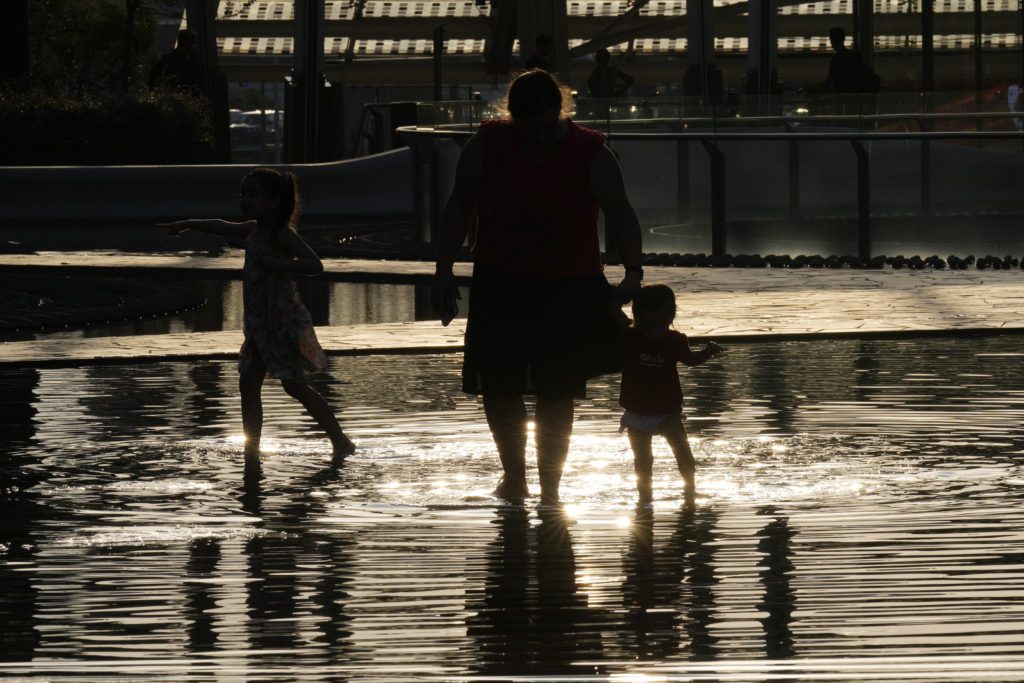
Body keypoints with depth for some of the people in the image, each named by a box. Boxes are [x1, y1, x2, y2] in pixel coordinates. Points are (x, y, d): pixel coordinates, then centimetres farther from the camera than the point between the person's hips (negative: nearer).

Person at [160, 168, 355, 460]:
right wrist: (187, 224, 39)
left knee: (296, 386, -6)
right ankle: (252, 448, 7)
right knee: (248, 383, 4)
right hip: (260, 323, 9)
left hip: (284, 321, -9)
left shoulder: (281, 235, -16)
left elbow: (314, 265, -25)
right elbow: (223, 227, 31)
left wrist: (275, 265, -31)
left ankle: (341, 442, 1)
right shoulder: (253, 230, 11)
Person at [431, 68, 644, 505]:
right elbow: (459, 207, 5)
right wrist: (444, 269, 0)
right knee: (498, 386, 2)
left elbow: (619, 213, -6)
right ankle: (513, 474, 23)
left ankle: (550, 486, 6)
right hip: (499, 284, 2)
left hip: (567, 289, -2)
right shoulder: (488, 146, -3)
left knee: (555, 394, -4)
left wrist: (633, 272, -18)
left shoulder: (589, 154, -8)